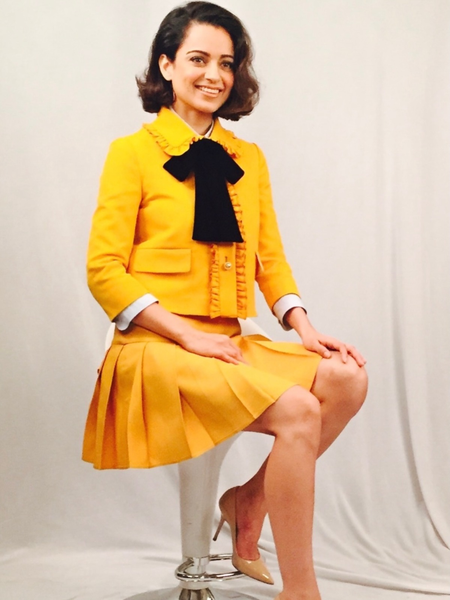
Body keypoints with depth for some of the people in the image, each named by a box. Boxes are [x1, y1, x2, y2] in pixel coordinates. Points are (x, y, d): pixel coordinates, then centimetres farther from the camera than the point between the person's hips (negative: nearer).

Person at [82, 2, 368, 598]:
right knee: (297, 412, -26)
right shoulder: (133, 152, 0)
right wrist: (187, 333, -16)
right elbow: (103, 270, -7)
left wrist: (304, 327, -3)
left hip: (230, 345, 6)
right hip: (156, 349, -6)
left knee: (346, 379, -17)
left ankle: (248, 503, 0)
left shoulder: (248, 159, 17)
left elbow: (270, 258, 16)